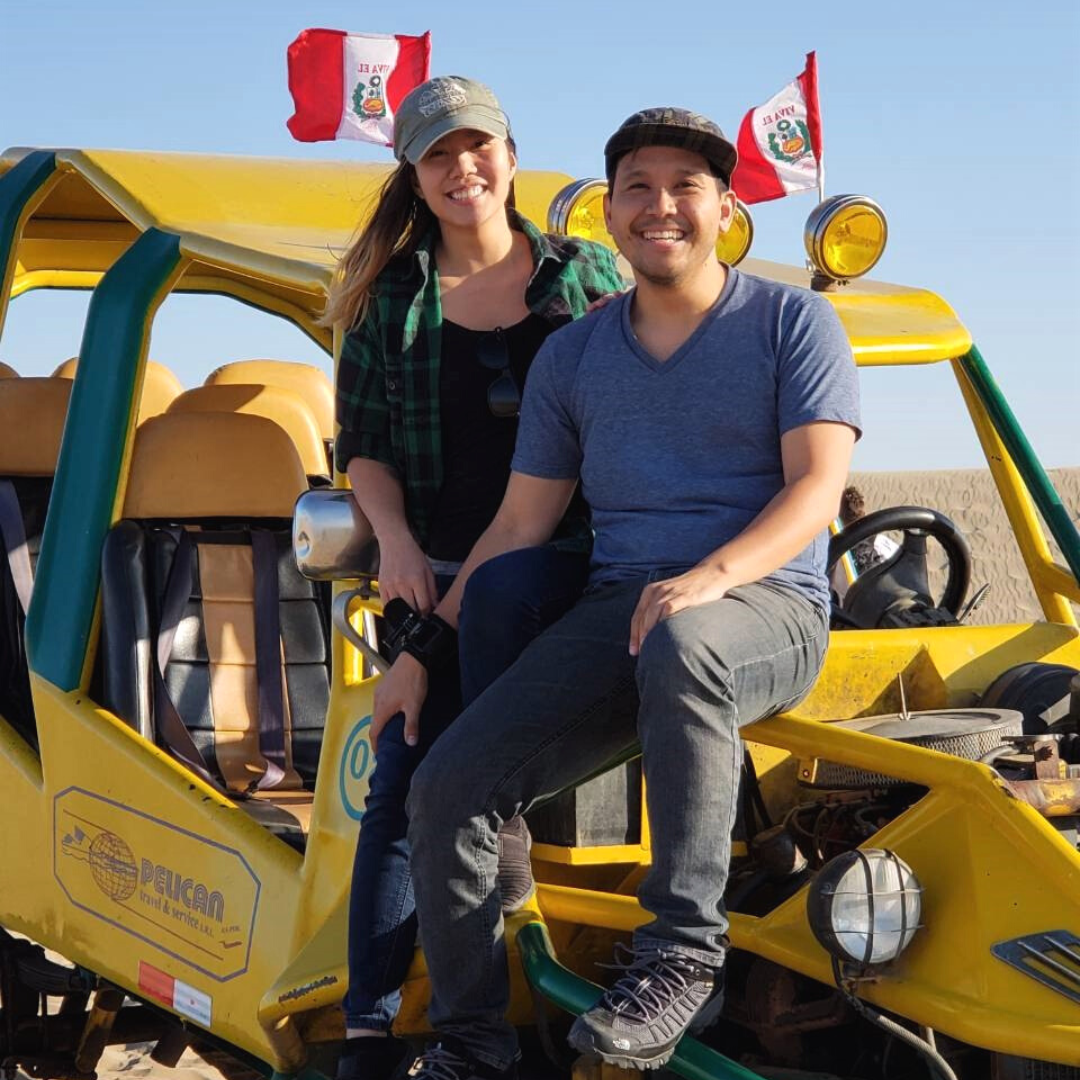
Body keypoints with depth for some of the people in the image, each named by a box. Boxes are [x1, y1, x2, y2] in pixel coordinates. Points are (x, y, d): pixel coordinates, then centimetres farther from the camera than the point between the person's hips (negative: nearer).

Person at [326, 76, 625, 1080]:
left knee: (500, 592, -38)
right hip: (437, 570, 2)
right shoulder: (390, 293, 11)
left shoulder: (586, 275, 8)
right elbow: (361, 440, 10)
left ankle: (500, 822, -21)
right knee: (398, 783, -9)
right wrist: (395, 539, -7)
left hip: (562, 556, -2)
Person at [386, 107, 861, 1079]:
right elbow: (519, 526, 18)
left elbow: (816, 489, -7)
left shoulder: (793, 322, 5)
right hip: (616, 610, 5)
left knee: (679, 647, -42)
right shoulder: (573, 356, 17)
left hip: (763, 609, -4)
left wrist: (710, 576, -25)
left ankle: (682, 958, -34)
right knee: (450, 785, -16)